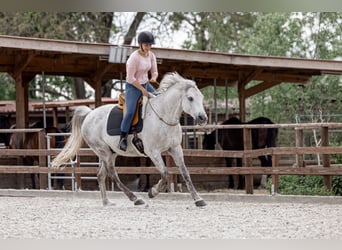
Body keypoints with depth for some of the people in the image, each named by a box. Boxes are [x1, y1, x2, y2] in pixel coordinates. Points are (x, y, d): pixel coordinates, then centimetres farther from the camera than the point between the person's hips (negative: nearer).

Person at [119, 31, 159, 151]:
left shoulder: (151, 55, 0)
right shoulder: (134, 57, -21)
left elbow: (154, 72, 7)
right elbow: (131, 78, -20)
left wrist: (153, 78, -18)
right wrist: (142, 90, -17)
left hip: (146, 84, 7)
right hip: (133, 87, -7)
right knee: (130, 112, -21)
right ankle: (123, 138, -9)